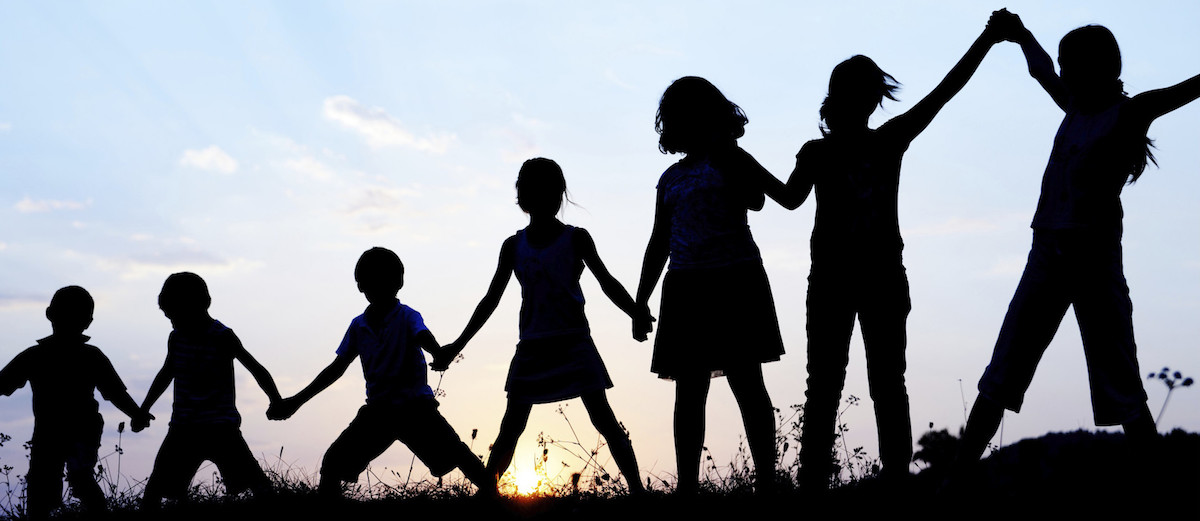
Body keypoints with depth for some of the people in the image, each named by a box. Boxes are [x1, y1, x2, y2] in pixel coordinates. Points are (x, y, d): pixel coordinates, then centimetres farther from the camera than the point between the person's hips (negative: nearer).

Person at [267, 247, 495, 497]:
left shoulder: (407, 316, -4)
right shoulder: (358, 325, 11)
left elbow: (424, 338, -26)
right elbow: (337, 368, 17)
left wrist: (440, 353, -52)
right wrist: (296, 401, 18)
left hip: (415, 404, -5)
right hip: (378, 409, 5)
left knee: (457, 454, -20)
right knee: (333, 461, -6)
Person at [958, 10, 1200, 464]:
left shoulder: (1127, 114, -1)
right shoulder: (1076, 108, 17)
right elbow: (1043, 73, 36)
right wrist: (1021, 35, 49)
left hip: (1094, 256, -6)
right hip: (1047, 252, 6)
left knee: (1121, 387, -6)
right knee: (1000, 379, 3)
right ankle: (960, 471, 4)